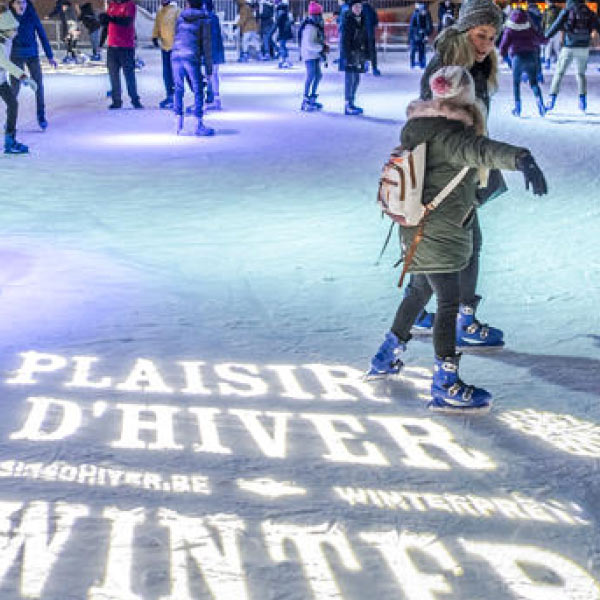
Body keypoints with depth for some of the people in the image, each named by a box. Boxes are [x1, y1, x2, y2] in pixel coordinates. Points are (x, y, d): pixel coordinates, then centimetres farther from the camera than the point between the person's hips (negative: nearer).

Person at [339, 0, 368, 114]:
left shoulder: (362, 21, 12)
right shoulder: (347, 21, -10)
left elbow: (365, 39, 17)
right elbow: (345, 40, -15)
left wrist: (366, 54, 12)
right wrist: (348, 56, -20)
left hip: (359, 54, 8)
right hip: (350, 54, -8)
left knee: (356, 79, 12)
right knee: (349, 79, -7)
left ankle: (352, 103, 22)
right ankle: (348, 106, -5)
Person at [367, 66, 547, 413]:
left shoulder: (422, 126, 6)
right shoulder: (447, 134, -23)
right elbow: (479, 149, -42)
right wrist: (521, 159, -56)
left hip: (419, 230, 10)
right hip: (436, 234, -10)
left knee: (422, 291, 26)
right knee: (449, 302, -6)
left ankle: (388, 357, 38)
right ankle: (446, 386, -4)